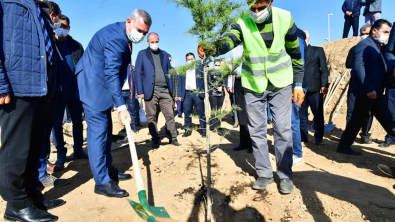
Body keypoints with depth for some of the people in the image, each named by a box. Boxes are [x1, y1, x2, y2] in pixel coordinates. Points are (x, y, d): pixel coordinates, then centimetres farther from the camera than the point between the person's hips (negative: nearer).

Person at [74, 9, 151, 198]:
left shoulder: (123, 36, 10)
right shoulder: (115, 38, -22)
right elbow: (111, 74, -27)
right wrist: (121, 107, -29)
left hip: (101, 85, 10)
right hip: (93, 85, -10)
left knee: (105, 128, 12)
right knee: (98, 129, -11)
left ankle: (108, 169, 23)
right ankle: (102, 182, -6)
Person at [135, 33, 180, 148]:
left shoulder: (164, 54, 16)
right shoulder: (142, 54, 6)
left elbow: (169, 72, 14)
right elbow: (138, 73, 0)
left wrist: (171, 90, 7)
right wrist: (140, 91, -8)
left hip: (165, 90, 3)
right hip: (150, 91, -2)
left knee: (170, 115, 2)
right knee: (152, 117, 4)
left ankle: (173, 138, 13)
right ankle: (155, 140, 16)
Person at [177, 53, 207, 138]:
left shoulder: (200, 68, 7)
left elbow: (205, 81, 2)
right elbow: (180, 83, 11)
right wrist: (179, 95, 3)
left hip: (198, 93, -2)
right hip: (187, 94, 2)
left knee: (201, 113, 2)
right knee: (187, 113, 5)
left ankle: (203, 130, 10)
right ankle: (188, 130, 15)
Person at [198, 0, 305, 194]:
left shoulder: (284, 19, -7)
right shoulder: (243, 24, -10)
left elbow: (295, 53, 1)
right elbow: (227, 41, -31)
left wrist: (299, 84, 1)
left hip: (280, 84, 0)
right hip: (253, 85, 1)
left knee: (282, 129, 0)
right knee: (257, 131, 5)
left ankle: (285, 175, 17)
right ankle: (264, 173, 21)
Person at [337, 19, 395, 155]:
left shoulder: (377, 47, 19)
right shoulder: (364, 45, -10)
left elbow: (380, 69, 20)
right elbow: (358, 67, -22)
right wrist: (368, 89, -26)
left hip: (375, 92, 9)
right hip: (366, 91, -9)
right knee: (357, 120, -1)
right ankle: (343, 146, 11)